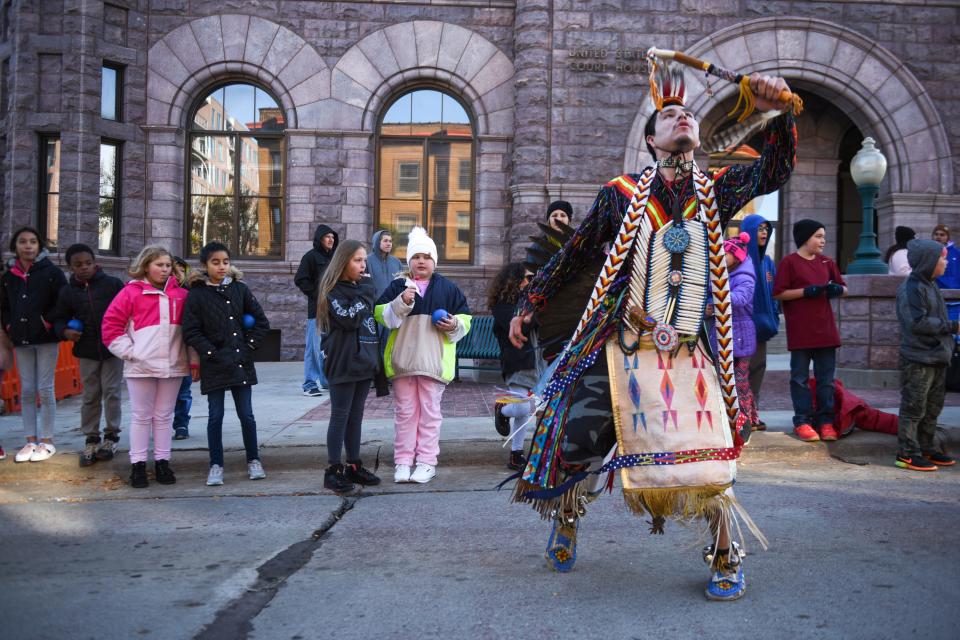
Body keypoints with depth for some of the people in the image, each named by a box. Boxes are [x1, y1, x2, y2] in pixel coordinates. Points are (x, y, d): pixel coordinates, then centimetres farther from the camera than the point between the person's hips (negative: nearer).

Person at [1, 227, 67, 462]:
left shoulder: (52, 272, -4)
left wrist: (48, 323, -12)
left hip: (46, 339, -4)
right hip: (21, 340, 5)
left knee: (45, 389, -1)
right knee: (26, 391, 8)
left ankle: (46, 441, 8)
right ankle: (31, 441, 15)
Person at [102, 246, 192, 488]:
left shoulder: (180, 294, 7)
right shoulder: (131, 292, -2)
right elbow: (110, 325, -3)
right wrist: (128, 351, -7)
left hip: (172, 366, 3)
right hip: (141, 366, -3)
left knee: (164, 416, 11)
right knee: (141, 416, 6)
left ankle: (162, 462, 19)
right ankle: (138, 464, 13)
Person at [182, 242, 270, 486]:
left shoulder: (240, 289, 4)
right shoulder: (197, 295, -3)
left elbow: (261, 322, 7)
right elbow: (191, 331, -6)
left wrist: (249, 346, -2)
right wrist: (211, 354, -12)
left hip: (241, 364, 2)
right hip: (214, 366, -2)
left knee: (246, 415, 7)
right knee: (215, 416, 5)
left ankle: (253, 461, 20)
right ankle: (216, 465, 15)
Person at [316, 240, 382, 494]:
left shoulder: (364, 288, 14)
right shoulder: (332, 292, -8)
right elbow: (348, 319, -22)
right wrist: (365, 294, -15)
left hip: (364, 363, 7)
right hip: (342, 365, -7)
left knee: (355, 417, 12)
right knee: (340, 416, -3)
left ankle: (354, 466, 19)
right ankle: (333, 470, 3)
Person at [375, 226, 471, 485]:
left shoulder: (447, 288, 6)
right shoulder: (397, 286, 5)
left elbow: (465, 317, 11)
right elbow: (380, 314, -1)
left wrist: (455, 324, -10)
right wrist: (401, 303, -16)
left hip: (434, 361, 0)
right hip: (403, 360, 0)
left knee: (429, 411, 5)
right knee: (405, 411, 6)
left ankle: (427, 461, 11)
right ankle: (403, 461, 13)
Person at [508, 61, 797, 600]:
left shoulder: (716, 191, 9)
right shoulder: (621, 194, 3)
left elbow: (774, 172, -1)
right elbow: (573, 257, 10)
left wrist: (778, 113, -16)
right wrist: (529, 305, 14)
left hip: (688, 353, 1)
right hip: (618, 348, 0)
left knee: (709, 453, -7)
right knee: (576, 444, 0)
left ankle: (726, 558, 17)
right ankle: (566, 518, 33)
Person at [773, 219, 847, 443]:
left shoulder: (826, 262, 11)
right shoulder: (790, 262, -4)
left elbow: (843, 288, 19)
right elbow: (778, 293, -9)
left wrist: (837, 289, -4)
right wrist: (806, 291, -18)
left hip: (825, 330, 5)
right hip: (800, 332, -5)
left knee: (826, 378, 7)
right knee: (800, 378, 3)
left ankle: (825, 421, 14)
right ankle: (802, 421, 9)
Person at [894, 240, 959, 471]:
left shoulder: (930, 286, 15)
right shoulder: (911, 288, -16)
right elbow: (917, 322, -22)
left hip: (937, 358, 10)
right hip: (918, 359, -9)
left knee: (932, 408, 15)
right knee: (913, 408, -3)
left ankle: (925, 449, 25)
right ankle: (907, 454, 3)